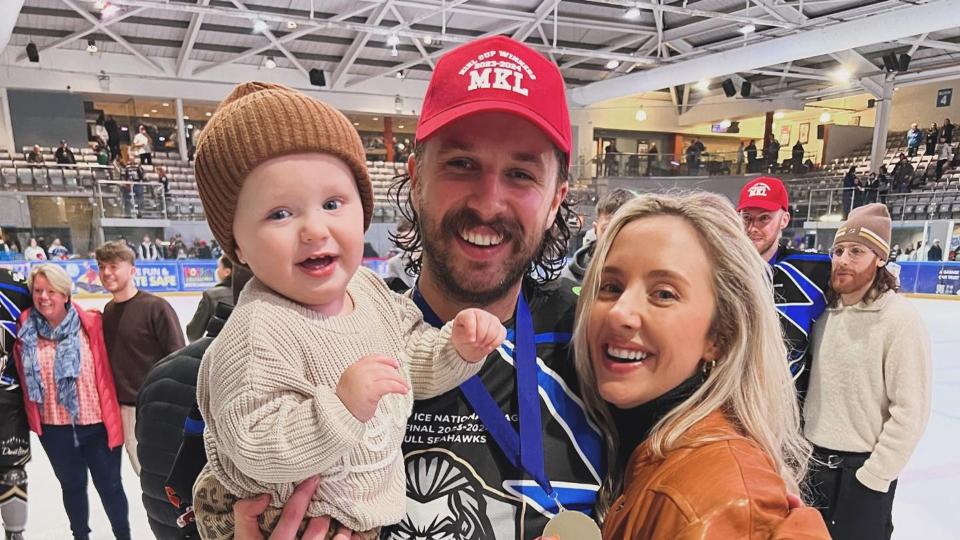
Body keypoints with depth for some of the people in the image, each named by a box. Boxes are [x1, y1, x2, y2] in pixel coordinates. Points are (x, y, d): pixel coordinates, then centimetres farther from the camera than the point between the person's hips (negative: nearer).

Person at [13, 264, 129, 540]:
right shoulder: (24, 330, -5)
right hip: (53, 427, 2)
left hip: (97, 423, -2)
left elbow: (106, 371, -4)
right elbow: (22, 378, 9)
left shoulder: (91, 324, -12)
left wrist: (112, 416, -2)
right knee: (72, 485, 21)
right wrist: (32, 418, 9)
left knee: (109, 484, 12)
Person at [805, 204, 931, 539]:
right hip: (812, 460, 6)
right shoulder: (825, 312, 1)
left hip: (862, 469, -5)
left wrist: (873, 476, -14)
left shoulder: (900, 320, -17)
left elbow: (910, 412, -17)